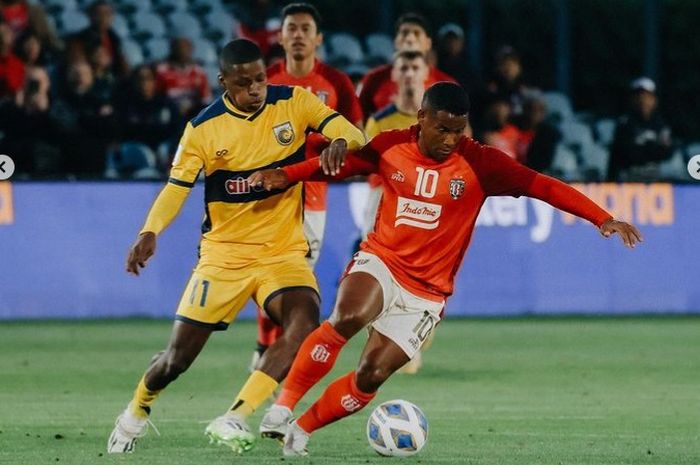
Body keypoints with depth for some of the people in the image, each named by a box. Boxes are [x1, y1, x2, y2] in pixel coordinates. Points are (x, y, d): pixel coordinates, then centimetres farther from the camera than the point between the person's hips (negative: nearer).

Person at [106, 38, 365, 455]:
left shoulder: (295, 103, -5)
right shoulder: (204, 128, -7)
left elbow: (353, 134, -11)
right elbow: (177, 187, -7)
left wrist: (340, 141, -36)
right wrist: (150, 233, -26)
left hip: (284, 250, 0)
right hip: (224, 252, 0)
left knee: (305, 321, -30)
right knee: (179, 355, 1)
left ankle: (234, 420, -30)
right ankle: (137, 413, 33)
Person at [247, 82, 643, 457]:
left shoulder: (479, 163, -9)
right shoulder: (391, 148, -3)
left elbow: (543, 186, -12)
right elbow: (338, 164, 11)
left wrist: (603, 219, -20)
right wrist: (284, 175, -4)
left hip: (426, 291, 0)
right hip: (380, 262, 0)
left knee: (371, 375, -9)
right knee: (349, 318, -32)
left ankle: (302, 430, 11)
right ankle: (284, 404, -23)